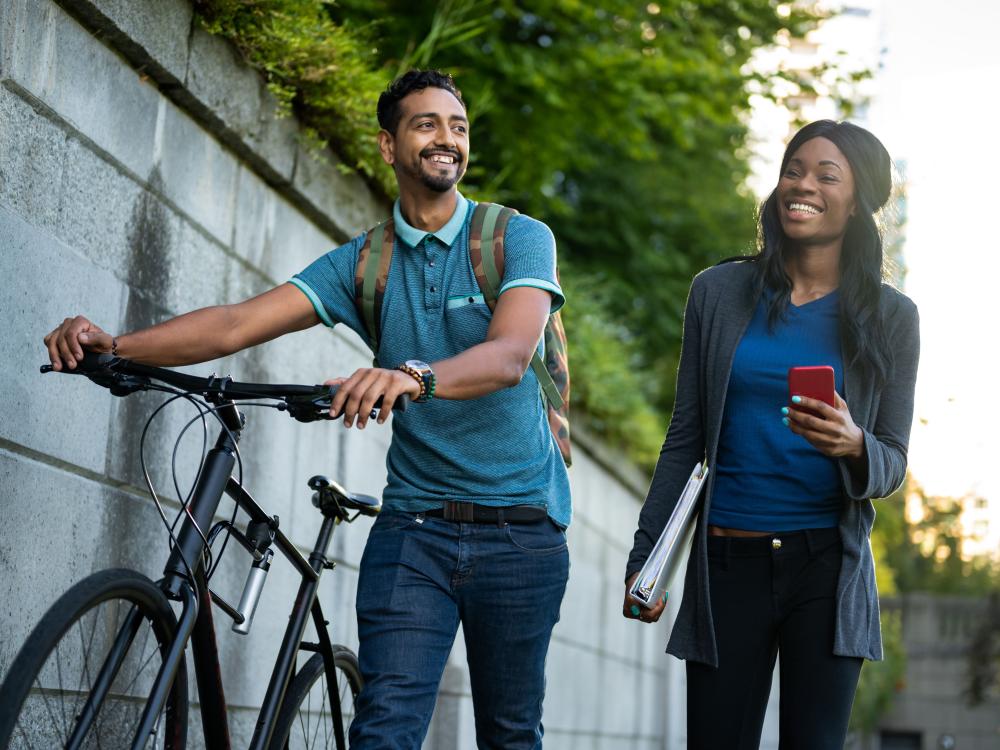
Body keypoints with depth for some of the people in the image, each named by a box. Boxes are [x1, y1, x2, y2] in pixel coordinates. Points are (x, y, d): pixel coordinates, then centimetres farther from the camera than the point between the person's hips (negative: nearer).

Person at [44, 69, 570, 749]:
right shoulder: (361, 264, 7)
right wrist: (112, 346, -22)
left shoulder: (520, 238, -2)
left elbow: (509, 355, -21)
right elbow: (237, 323, -5)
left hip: (520, 527, -2)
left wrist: (415, 378, -43)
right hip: (414, 524, 2)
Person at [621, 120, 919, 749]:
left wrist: (854, 446, -19)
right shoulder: (720, 293, 5)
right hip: (728, 564, 1)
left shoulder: (889, 317, 3)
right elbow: (685, 440, 9)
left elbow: (893, 464, 5)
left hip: (828, 566, 0)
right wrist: (644, 558, 6)